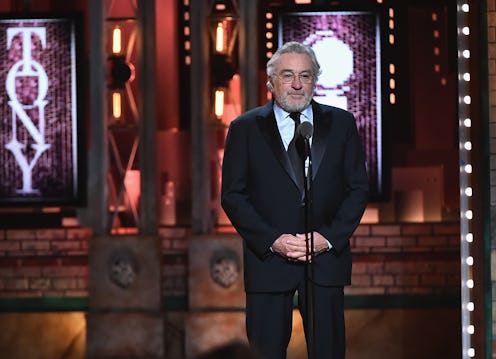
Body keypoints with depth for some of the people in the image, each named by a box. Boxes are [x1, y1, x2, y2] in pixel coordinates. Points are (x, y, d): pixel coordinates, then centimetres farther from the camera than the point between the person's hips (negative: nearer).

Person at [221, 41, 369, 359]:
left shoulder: (341, 123, 8)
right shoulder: (245, 128, 4)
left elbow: (358, 187, 7)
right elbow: (233, 195, 0)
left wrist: (329, 238, -7)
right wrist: (272, 240, -12)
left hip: (326, 255, 1)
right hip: (267, 259, -1)